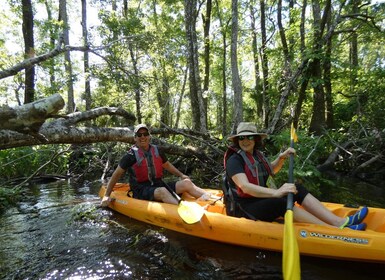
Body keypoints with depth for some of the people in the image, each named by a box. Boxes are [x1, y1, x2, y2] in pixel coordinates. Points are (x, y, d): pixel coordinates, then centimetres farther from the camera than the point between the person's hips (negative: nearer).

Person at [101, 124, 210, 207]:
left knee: (186, 183, -13)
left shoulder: (157, 150, 8)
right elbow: (116, 175, 0)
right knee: (162, 191, -37)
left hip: (158, 185, 6)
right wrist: (107, 195, -2)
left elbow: (167, 165, 23)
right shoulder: (131, 155, -6)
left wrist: (181, 175, 14)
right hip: (141, 191, -5)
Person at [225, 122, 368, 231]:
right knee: (282, 203, -32)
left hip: (263, 199, 9)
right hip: (247, 209, -9)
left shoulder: (257, 155, 10)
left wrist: (281, 157, 9)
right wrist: (276, 193, -39)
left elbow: (271, 170, 28)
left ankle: (339, 221, -13)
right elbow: (245, 187, -30)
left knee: (298, 189, -5)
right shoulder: (234, 160, -16)